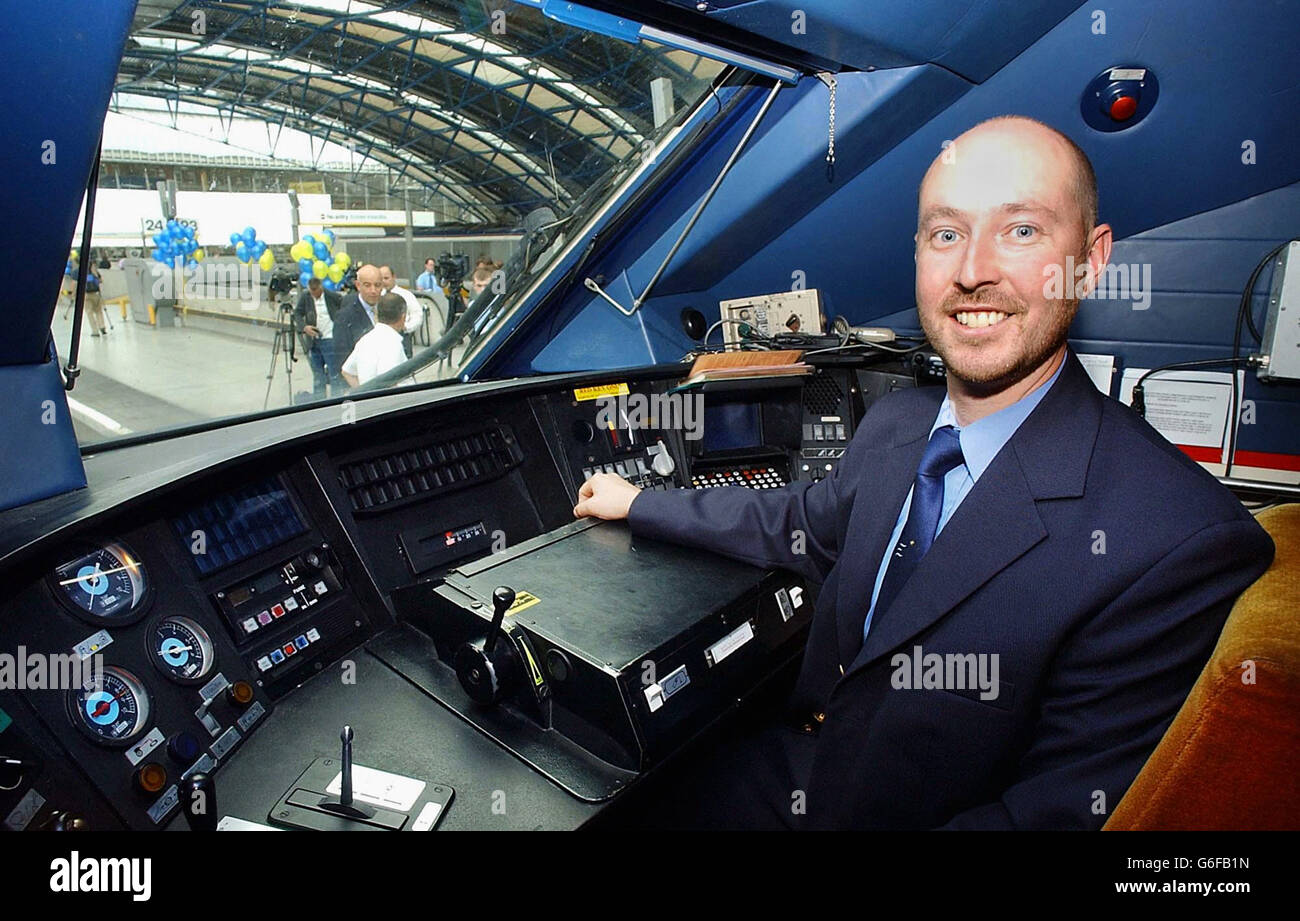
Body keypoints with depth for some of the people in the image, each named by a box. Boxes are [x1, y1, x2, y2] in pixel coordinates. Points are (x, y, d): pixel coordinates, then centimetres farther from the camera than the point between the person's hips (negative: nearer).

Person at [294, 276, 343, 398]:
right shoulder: (305, 296, 1)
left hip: (330, 339, -4)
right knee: (317, 374, 13)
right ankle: (318, 400, 22)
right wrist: (304, 327, -13)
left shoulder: (332, 296, -7)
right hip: (313, 340, 4)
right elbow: (297, 313, 3)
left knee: (334, 373, -3)